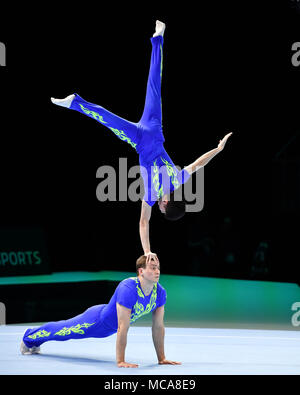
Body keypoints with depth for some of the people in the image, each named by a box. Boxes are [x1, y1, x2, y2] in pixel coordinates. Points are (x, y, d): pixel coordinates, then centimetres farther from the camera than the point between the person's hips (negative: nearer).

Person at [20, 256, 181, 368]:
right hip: (97, 320, -7)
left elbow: (158, 327, -10)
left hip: (109, 329, 7)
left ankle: (34, 340, 57)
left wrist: (161, 358, -10)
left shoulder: (160, 293, -20)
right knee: (62, 330, 19)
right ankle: (29, 337, 49)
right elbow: (123, 328, -41)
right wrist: (120, 361, -40)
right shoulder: (128, 289, -41)